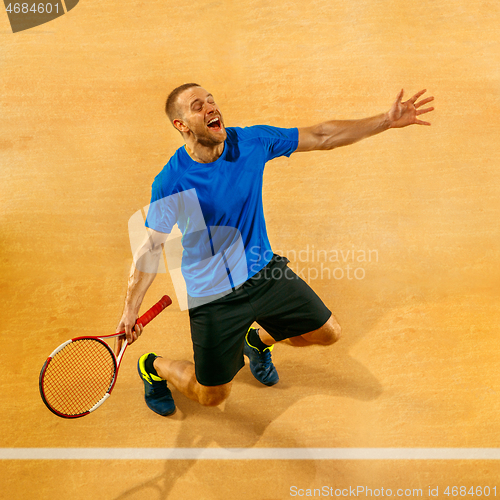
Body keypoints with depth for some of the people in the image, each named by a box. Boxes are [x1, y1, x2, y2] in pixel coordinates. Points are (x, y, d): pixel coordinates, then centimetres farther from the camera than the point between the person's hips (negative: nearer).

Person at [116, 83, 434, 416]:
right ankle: (154, 367, 39)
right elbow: (152, 247, -12)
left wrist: (387, 121, -9)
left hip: (265, 274, 5)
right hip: (213, 295, -4)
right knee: (213, 397, 8)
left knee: (328, 333, 13)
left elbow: (321, 137, -5)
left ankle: (258, 340, 39)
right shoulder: (170, 183, -21)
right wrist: (131, 308, -15)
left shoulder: (251, 142, -11)